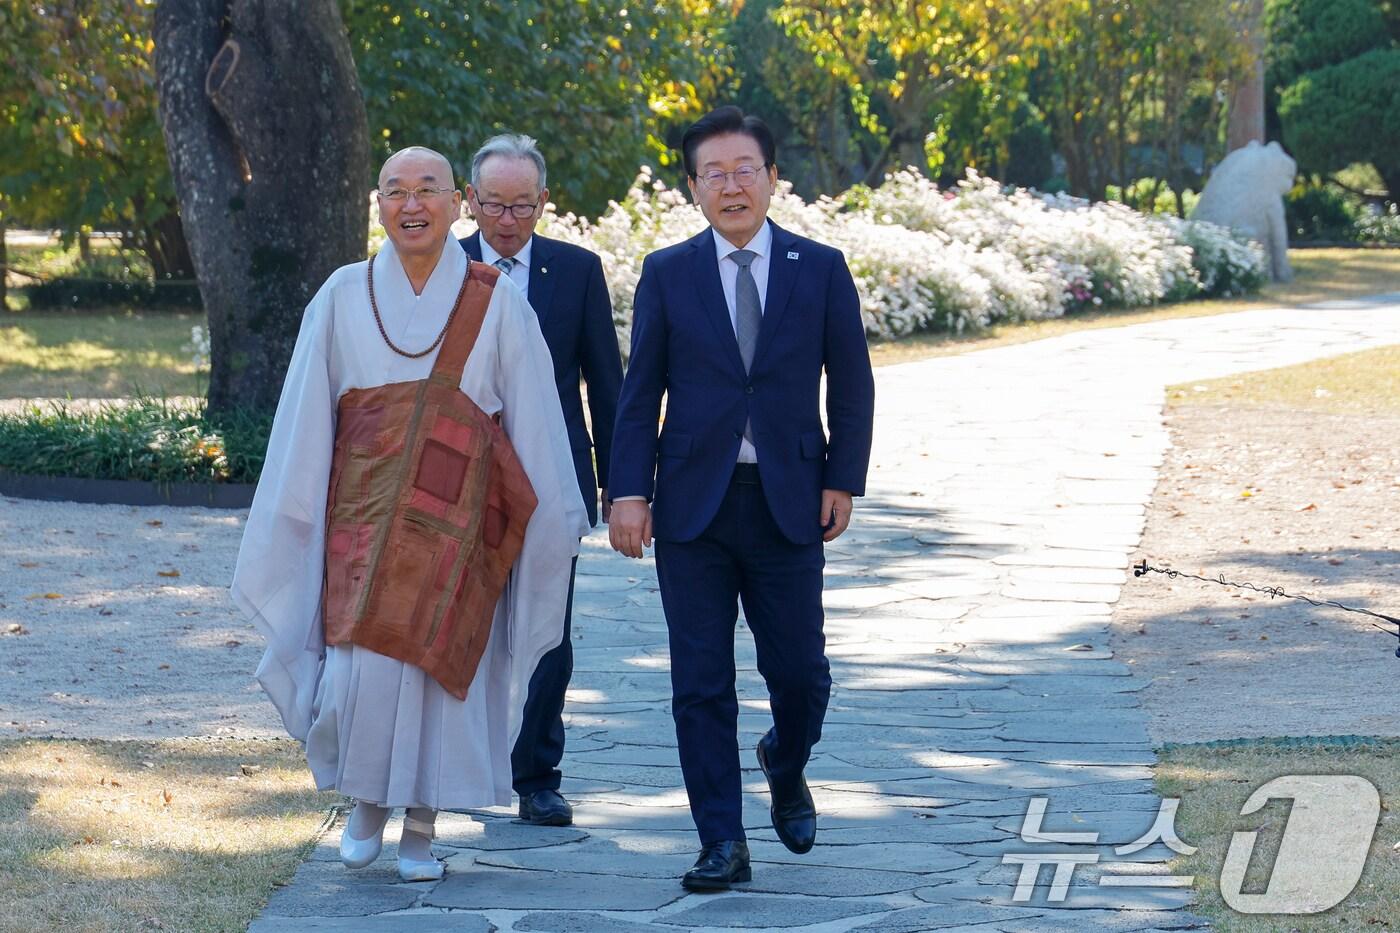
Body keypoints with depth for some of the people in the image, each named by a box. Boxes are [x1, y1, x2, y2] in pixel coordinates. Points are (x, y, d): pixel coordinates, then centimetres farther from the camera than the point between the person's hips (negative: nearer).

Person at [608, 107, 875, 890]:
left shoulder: (821, 269, 4)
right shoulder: (667, 274, 4)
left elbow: (851, 386, 6)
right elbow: (641, 392, 3)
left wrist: (842, 481, -2)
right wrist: (629, 491, -5)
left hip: (789, 502, 0)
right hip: (693, 503, 0)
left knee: (800, 670, 3)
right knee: (702, 684, 0)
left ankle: (786, 771, 36)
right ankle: (724, 845, 8)